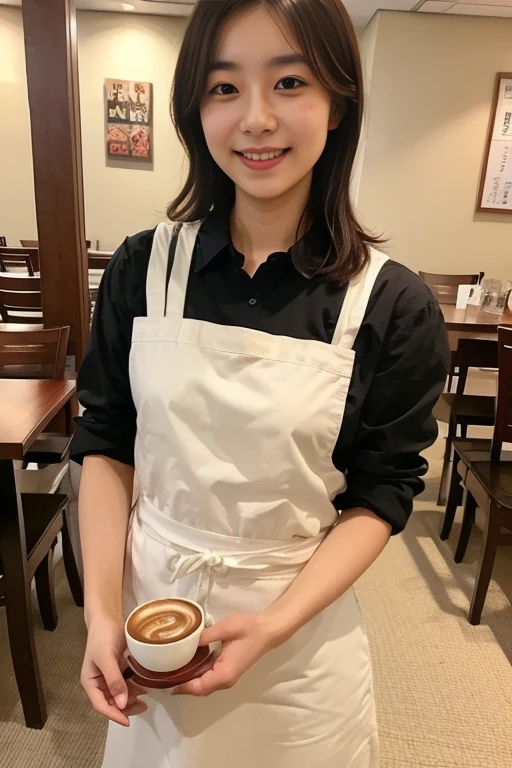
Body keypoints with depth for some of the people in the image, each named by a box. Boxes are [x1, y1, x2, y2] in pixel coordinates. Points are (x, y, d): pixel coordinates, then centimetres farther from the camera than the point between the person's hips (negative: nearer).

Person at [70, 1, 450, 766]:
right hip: (147, 597, 3)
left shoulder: (394, 307, -15)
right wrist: (101, 611, -9)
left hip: (301, 620, -1)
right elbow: (105, 445, -2)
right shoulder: (142, 267, -9)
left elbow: (381, 494, -8)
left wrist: (276, 625, -17)